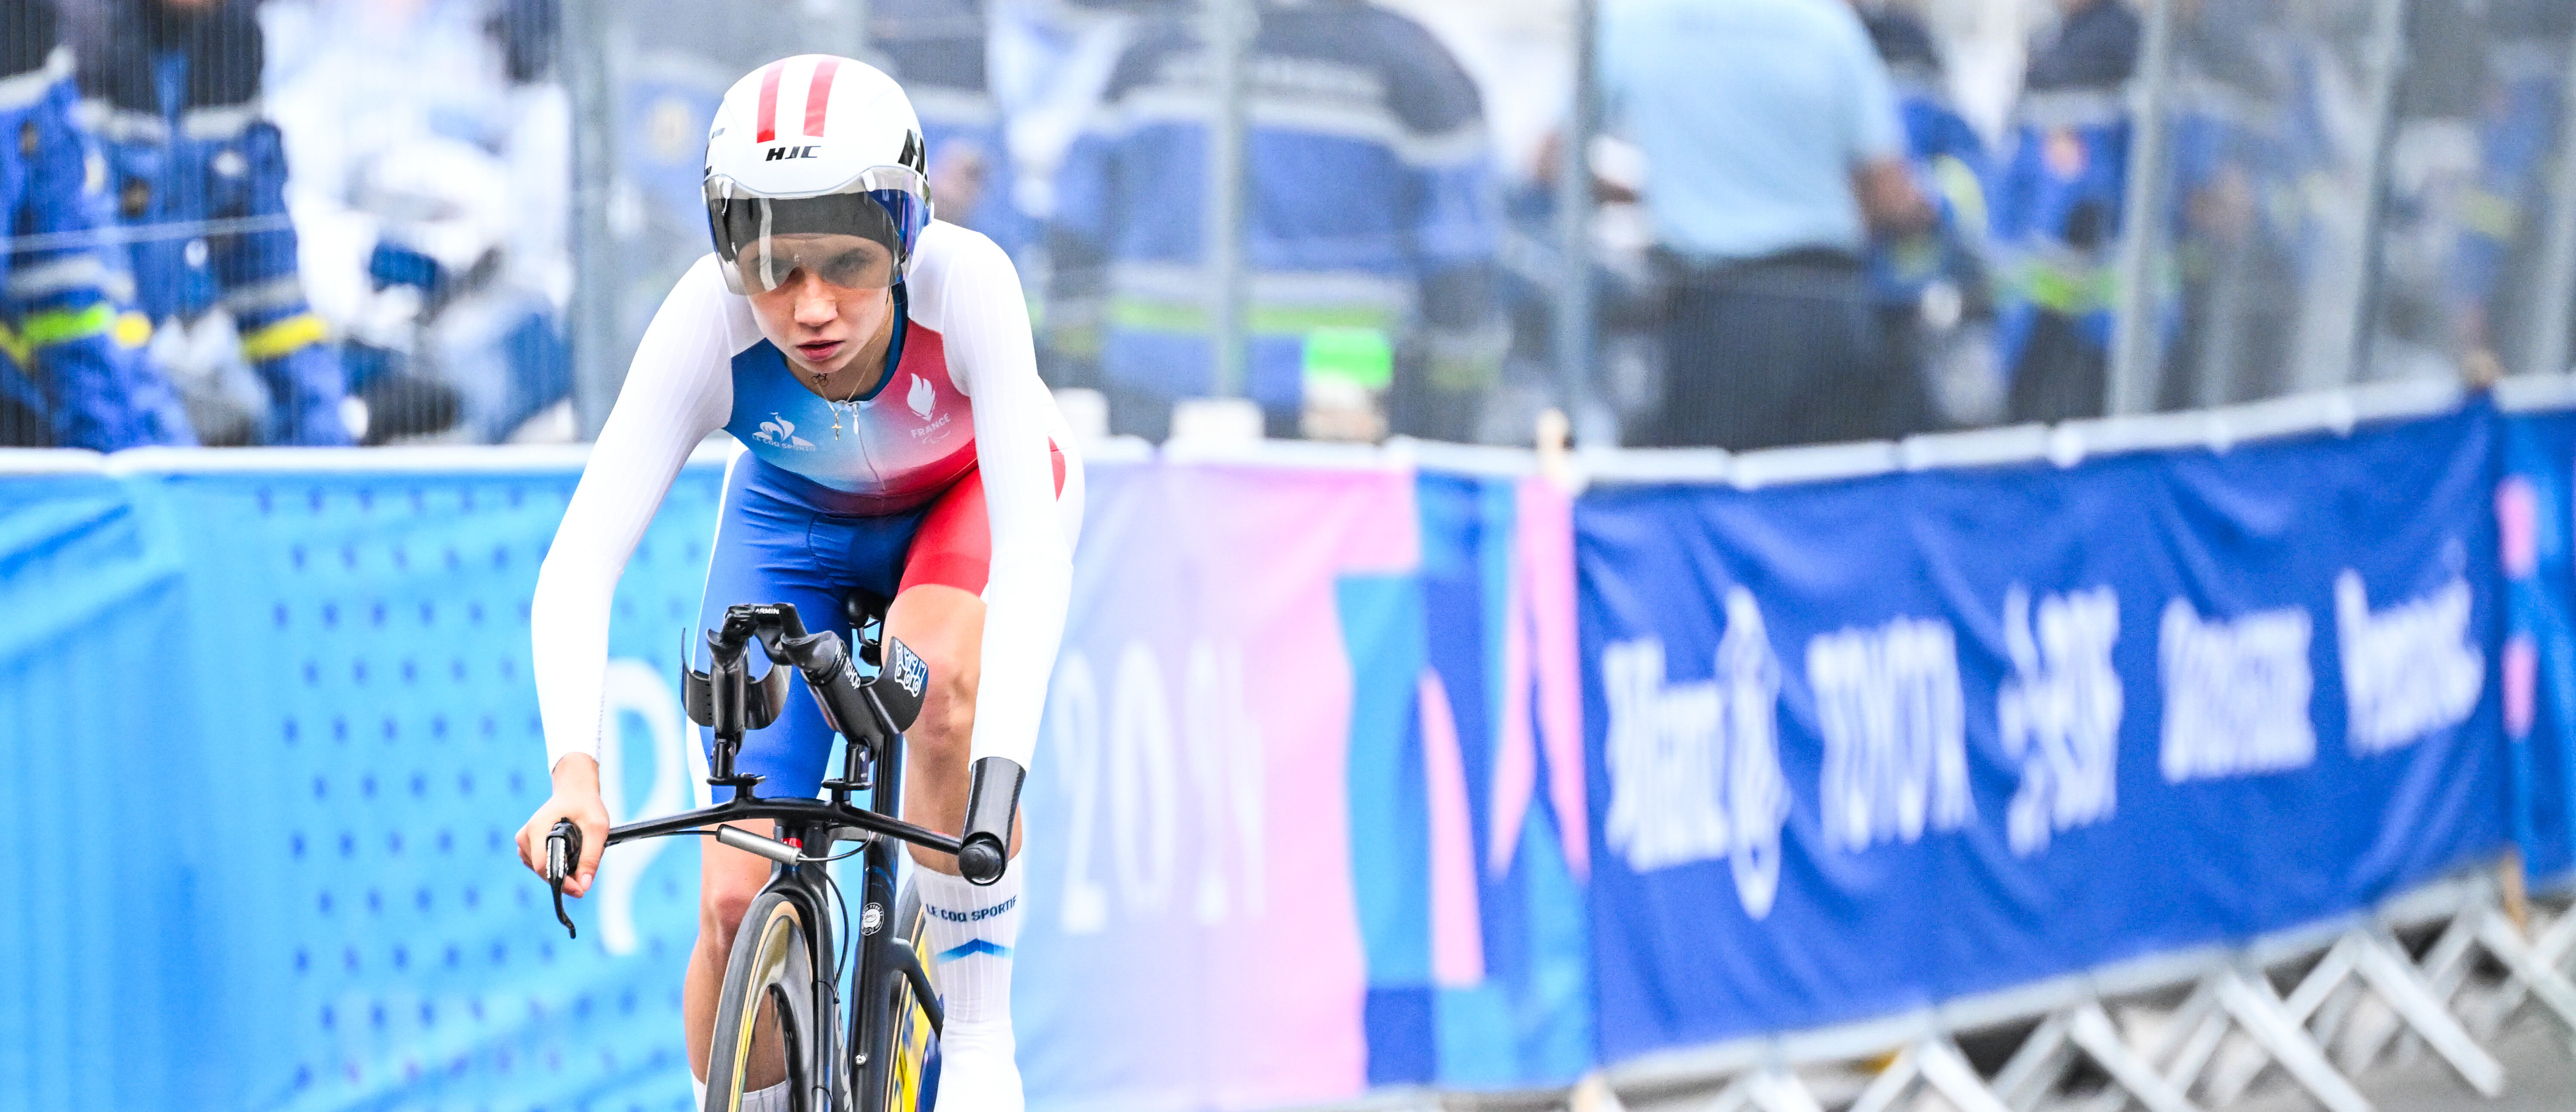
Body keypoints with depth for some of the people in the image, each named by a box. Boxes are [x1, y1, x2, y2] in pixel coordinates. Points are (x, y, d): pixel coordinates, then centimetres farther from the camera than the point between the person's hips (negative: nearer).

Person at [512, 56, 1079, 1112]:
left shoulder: (962, 283, -40)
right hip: (795, 511, 2)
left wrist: (1000, 777, -58)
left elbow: (1032, 541, -46)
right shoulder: (707, 323, -36)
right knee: (738, 901, -9)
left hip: (971, 491, -2)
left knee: (940, 682, -35)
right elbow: (581, 559, -40)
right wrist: (574, 770, -56)